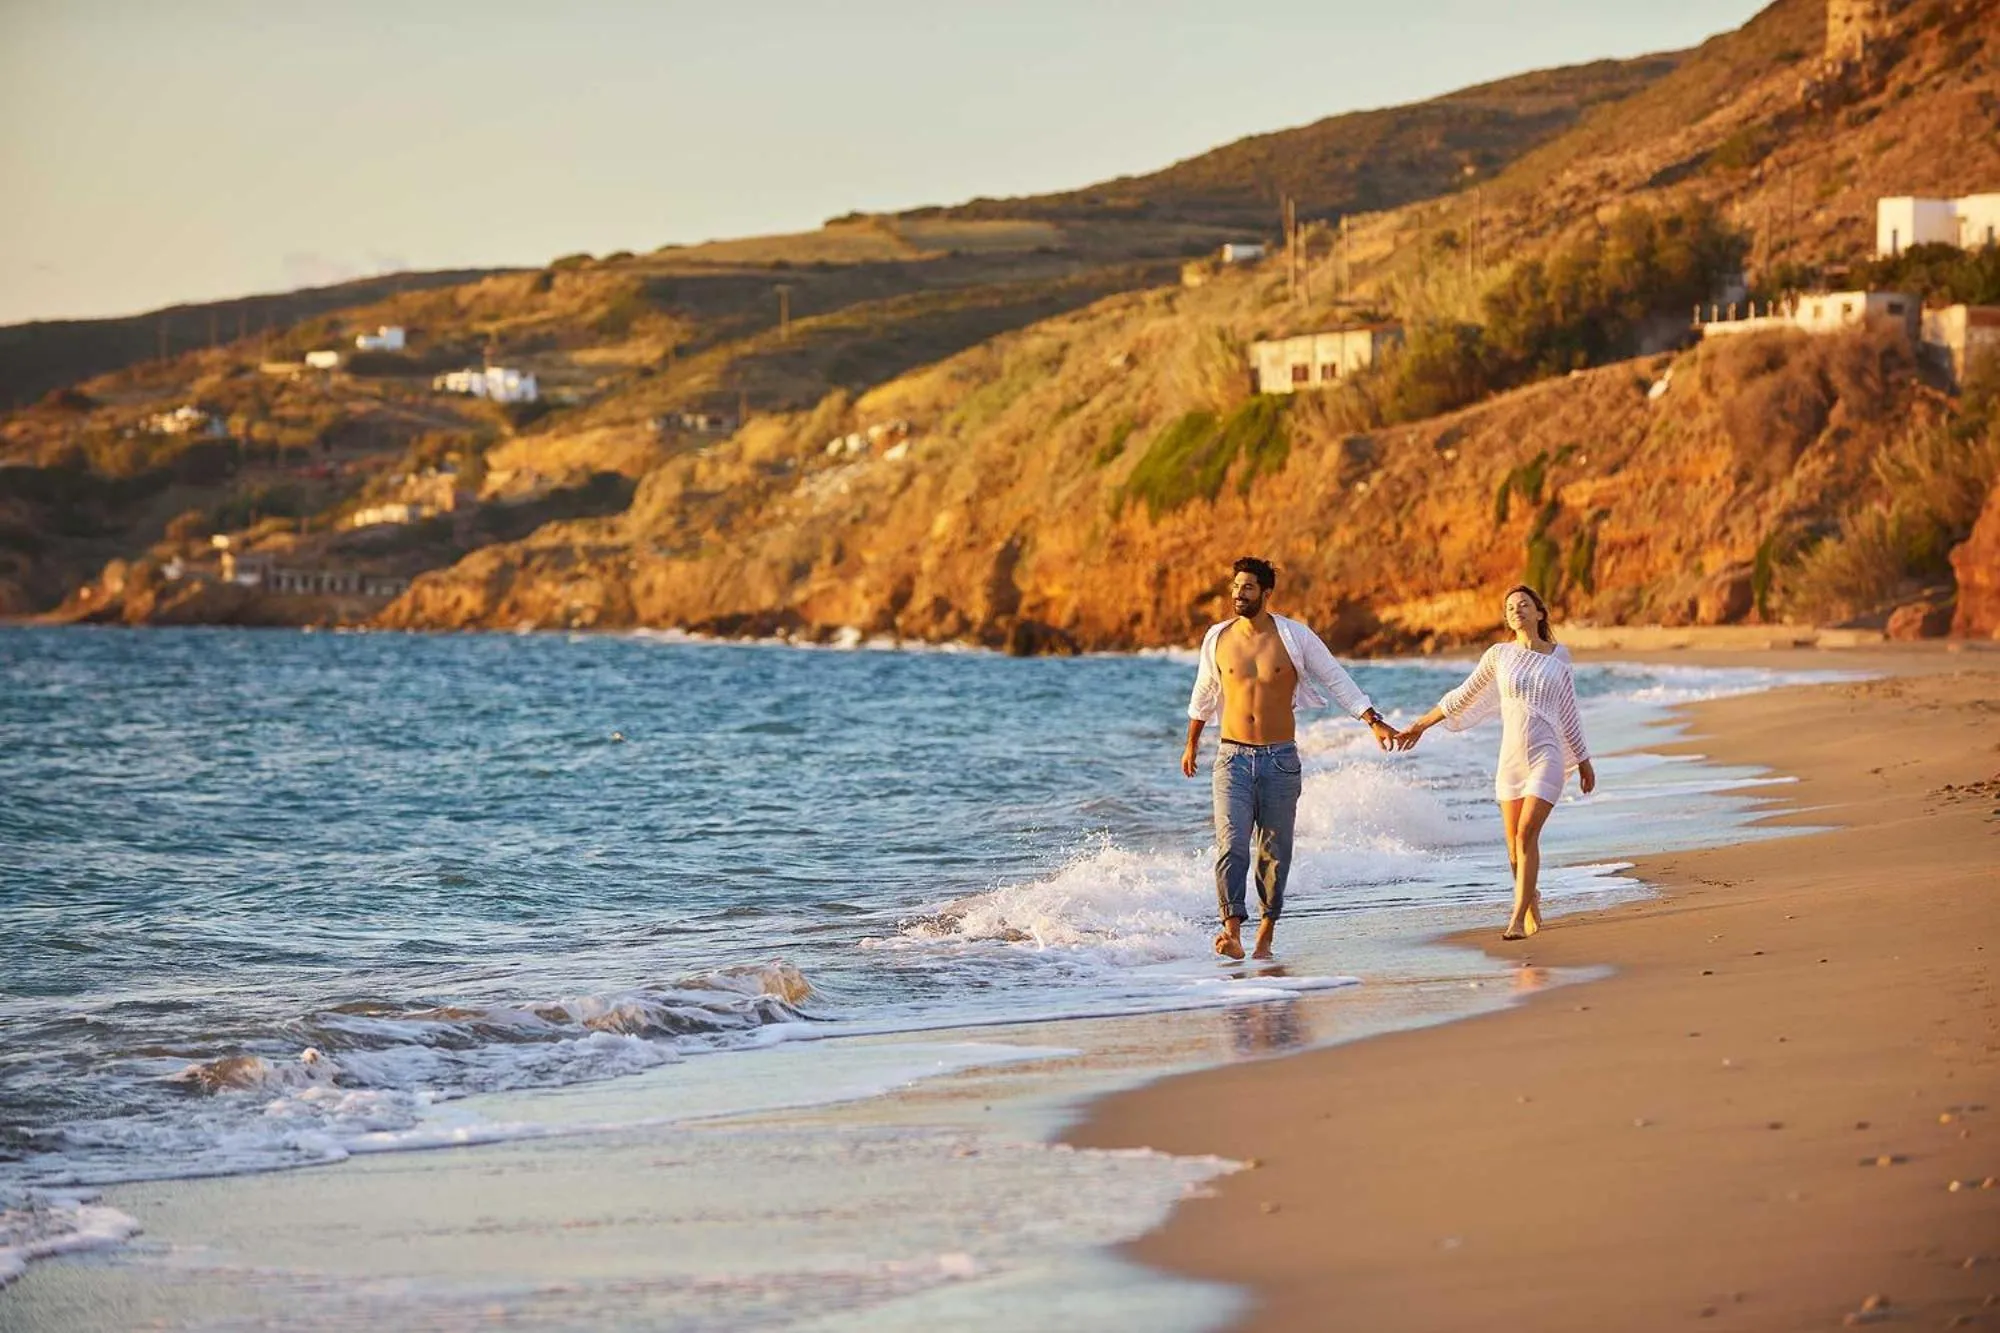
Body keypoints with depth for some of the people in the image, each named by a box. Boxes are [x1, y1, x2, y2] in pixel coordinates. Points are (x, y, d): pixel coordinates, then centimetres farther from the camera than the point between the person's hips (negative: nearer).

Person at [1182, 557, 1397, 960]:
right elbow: (1204, 694, 19)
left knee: (1275, 851, 5)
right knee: (1231, 844, -15)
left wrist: (1374, 722, -6)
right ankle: (1232, 930, -21)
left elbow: (1335, 679, 2)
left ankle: (1266, 930, 16)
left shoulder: (1294, 636, -2)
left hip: (1280, 759, 0)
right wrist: (1191, 744, 29)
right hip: (1233, 757, 0)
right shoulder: (1218, 638, 4)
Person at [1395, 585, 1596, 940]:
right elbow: (1463, 697, 15)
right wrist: (1421, 725, 17)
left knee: (1527, 835, -17)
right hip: (1511, 760, 2)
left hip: (1547, 756, -2)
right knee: (1515, 845, 5)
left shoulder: (1558, 656, 6)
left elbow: (1569, 713, 14)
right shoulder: (1499, 655, 5)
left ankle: (1517, 919, -18)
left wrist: (1584, 761, 18)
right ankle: (1531, 899, 32)